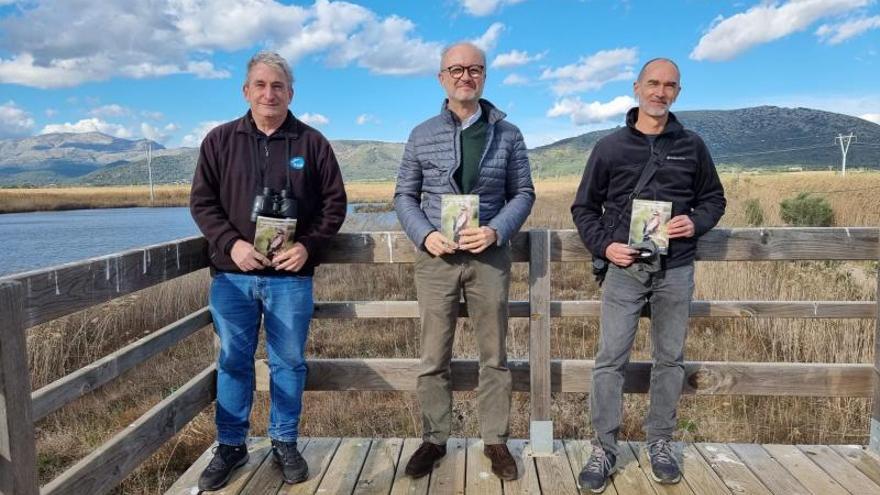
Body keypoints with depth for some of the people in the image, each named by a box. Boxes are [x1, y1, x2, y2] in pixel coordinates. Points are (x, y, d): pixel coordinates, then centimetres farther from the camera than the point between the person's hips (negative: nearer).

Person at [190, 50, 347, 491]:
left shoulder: (311, 142, 3)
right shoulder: (220, 140, 6)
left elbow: (334, 202, 3)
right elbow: (202, 201, 4)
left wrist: (308, 245, -11)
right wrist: (231, 243, -12)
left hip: (290, 275, -1)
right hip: (232, 274, 1)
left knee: (288, 362, 8)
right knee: (233, 361, 11)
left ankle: (285, 443, 24)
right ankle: (230, 445, 26)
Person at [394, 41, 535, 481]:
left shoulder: (507, 134, 4)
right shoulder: (422, 135, 4)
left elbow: (523, 193, 5)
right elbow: (405, 196, 6)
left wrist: (496, 231, -13)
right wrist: (425, 235, -11)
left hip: (489, 257, 0)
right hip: (435, 258, 0)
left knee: (494, 356, 9)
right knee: (433, 357, 8)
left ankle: (495, 441, 23)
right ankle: (433, 439, 23)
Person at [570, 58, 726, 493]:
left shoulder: (692, 146, 7)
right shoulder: (609, 147, 2)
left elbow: (713, 198, 16)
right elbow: (584, 208, 6)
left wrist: (696, 222, -6)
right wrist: (603, 245, -10)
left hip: (676, 271, 2)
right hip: (625, 269, -2)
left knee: (670, 358, 10)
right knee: (610, 358, -3)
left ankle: (660, 443, 25)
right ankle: (603, 449, 8)